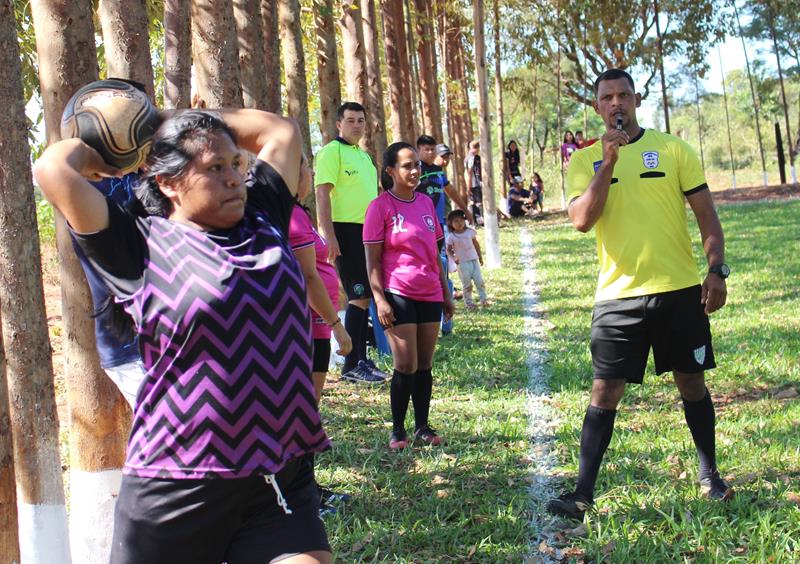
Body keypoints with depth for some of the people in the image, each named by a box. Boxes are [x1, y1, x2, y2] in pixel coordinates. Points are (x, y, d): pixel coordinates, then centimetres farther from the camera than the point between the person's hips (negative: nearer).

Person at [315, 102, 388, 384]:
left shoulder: (364, 155, 19)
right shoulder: (331, 151, -8)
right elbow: (322, 194, -15)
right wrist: (329, 237, -22)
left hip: (368, 231, 9)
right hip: (345, 230, -9)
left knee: (363, 296, 11)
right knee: (360, 296, -10)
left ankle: (361, 359, 18)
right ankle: (352, 364, -5)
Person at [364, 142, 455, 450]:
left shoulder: (426, 203, 11)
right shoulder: (380, 207, -6)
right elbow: (372, 261, -7)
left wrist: (446, 292, 17)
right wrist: (380, 300, -15)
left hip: (430, 295, 5)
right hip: (398, 295, -5)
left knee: (424, 364, 9)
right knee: (406, 366, -6)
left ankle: (422, 426, 18)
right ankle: (398, 430, 6)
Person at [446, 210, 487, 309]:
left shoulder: (470, 232, 2)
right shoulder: (451, 236, -7)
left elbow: (476, 244, 13)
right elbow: (448, 250, -1)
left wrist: (480, 257, 16)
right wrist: (454, 257, -19)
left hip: (474, 260, 3)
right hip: (462, 263, -3)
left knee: (479, 281, 0)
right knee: (467, 284, 1)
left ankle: (483, 299, 6)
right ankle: (468, 303, 10)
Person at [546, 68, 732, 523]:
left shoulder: (673, 149, 3)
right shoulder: (586, 161, 4)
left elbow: (707, 215, 5)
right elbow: (581, 220, -11)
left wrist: (717, 269, -5)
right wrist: (608, 162, -15)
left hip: (679, 289, 1)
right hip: (619, 294, 0)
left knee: (692, 381, 11)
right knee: (605, 390, -2)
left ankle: (710, 475, 29)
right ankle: (584, 493, 1)